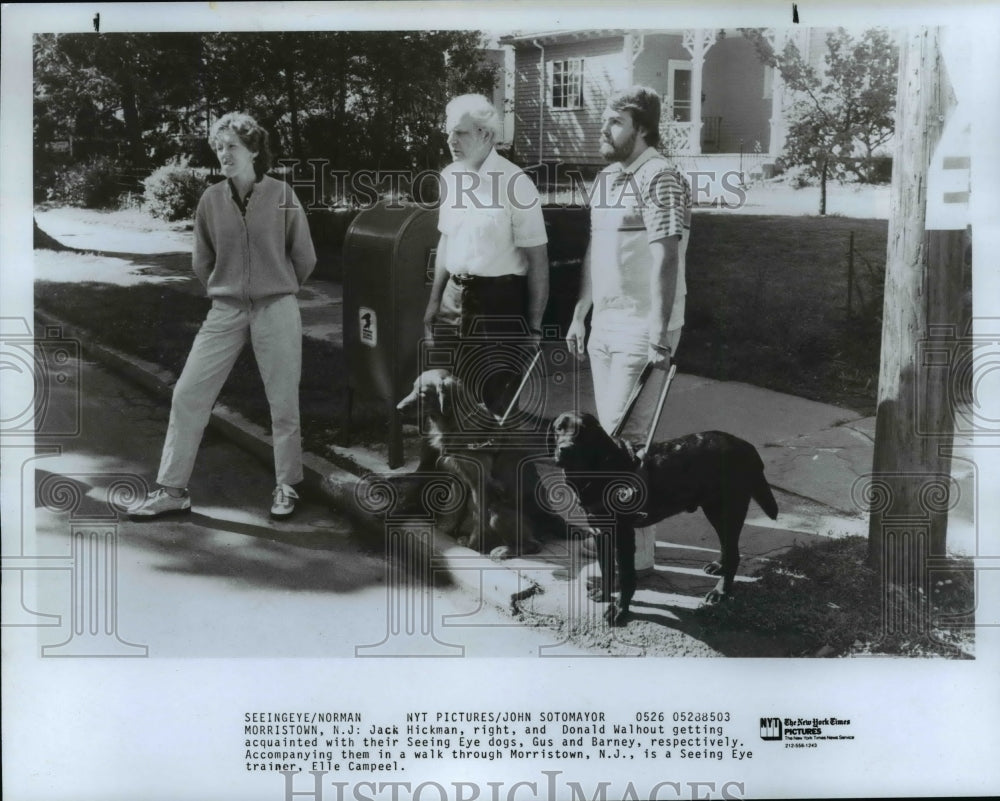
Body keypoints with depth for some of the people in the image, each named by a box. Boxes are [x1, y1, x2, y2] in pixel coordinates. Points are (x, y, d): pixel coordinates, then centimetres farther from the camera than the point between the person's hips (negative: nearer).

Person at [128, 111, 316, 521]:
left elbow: (304, 257, 4)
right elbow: (202, 262, 12)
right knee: (188, 394, 0)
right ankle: (172, 489, 10)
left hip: (277, 309, -2)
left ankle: (286, 486, 23)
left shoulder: (281, 195, -7)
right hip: (225, 311, 2)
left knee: (284, 401, 5)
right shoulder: (211, 200, -1)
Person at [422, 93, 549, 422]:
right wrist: (435, 299, 18)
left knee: (502, 398, -2)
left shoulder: (515, 184, -14)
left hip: (499, 300, -6)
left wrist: (534, 327, -12)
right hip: (454, 296, 6)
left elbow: (537, 261, -12)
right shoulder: (449, 176, 6)